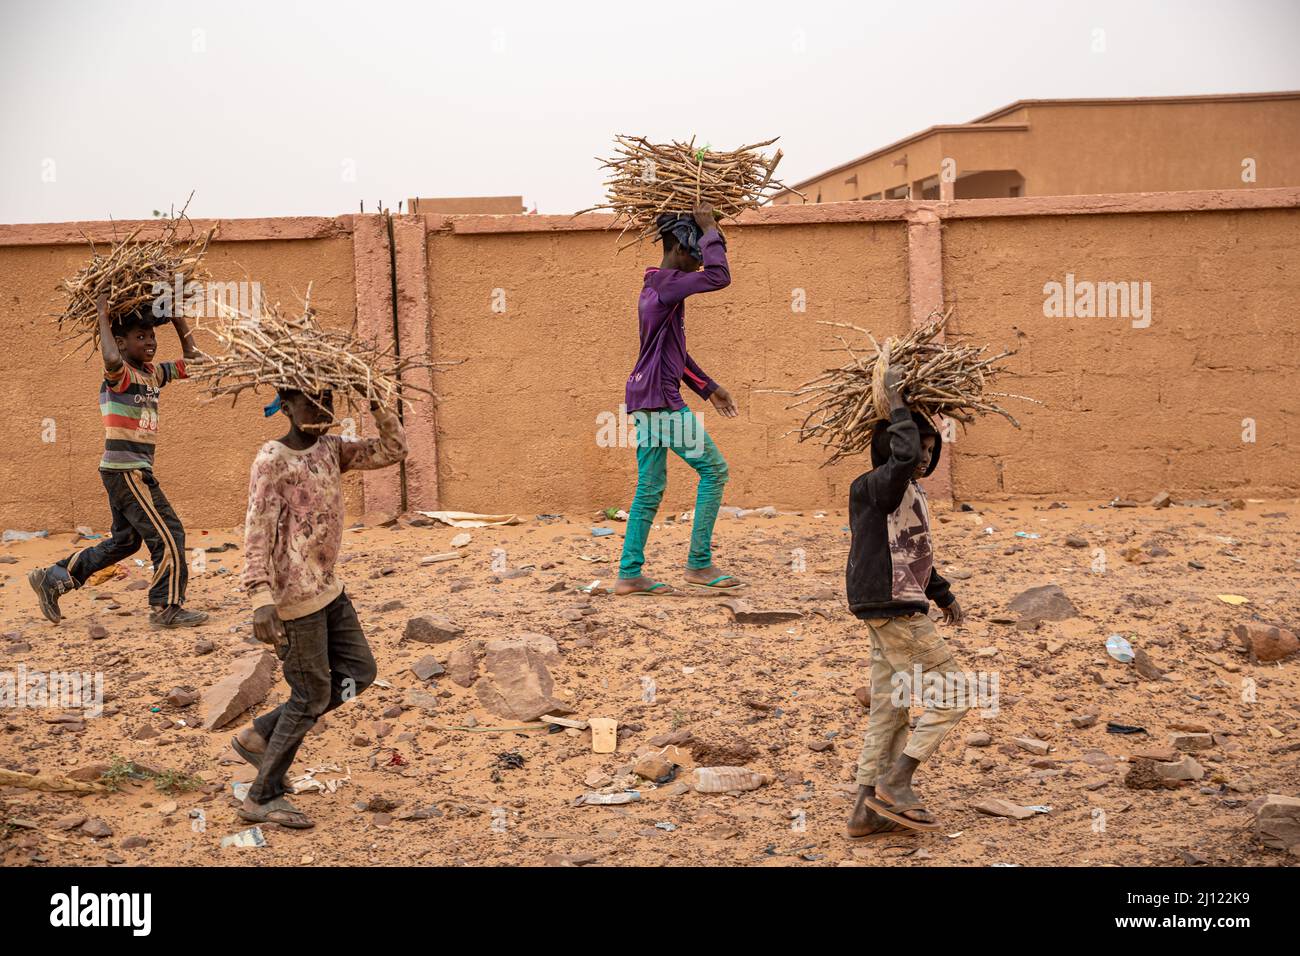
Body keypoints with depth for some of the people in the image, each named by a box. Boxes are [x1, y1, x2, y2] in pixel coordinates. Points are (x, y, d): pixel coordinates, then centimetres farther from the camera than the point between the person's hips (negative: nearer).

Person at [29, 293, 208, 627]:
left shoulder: (152, 373, 10)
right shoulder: (119, 375, -14)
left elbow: (191, 358, 19)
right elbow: (112, 359, -39)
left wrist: (176, 317, 13)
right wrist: (103, 315, -26)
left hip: (135, 472, 9)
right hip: (126, 471, -9)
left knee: (123, 542, 17)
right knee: (168, 535, -6)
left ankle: (51, 579, 22)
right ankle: (167, 608, 3)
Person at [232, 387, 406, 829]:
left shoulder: (330, 449, 7)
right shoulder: (272, 460, -16)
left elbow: (393, 450, 10)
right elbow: (258, 531, -22)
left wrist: (378, 405, -4)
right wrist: (261, 598, -31)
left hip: (328, 589, 8)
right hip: (294, 595, -8)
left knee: (358, 672, 13)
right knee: (312, 695, -2)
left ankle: (259, 735, 21)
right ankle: (262, 798, 10)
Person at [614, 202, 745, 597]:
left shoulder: (655, 287, 20)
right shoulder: (666, 282, -12)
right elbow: (719, 277, -26)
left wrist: (709, 389, 24)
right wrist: (709, 230, -13)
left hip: (646, 399, 10)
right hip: (660, 399, -10)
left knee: (650, 488, 9)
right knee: (713, 469, -3)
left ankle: (629, 574, 9)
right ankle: (699, 564, 0)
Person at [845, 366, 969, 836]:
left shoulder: (908, 493, 17)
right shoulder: (875, 486, -13)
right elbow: (903, 457, -36)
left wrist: (943, 594, 25)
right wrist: (897, 402, -24)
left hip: (897, 609, 10)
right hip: (892, 610, -10)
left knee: (890, 710, 11)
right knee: (949, 696, -8)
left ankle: (868, 808, 14)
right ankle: (895, 784, -8)